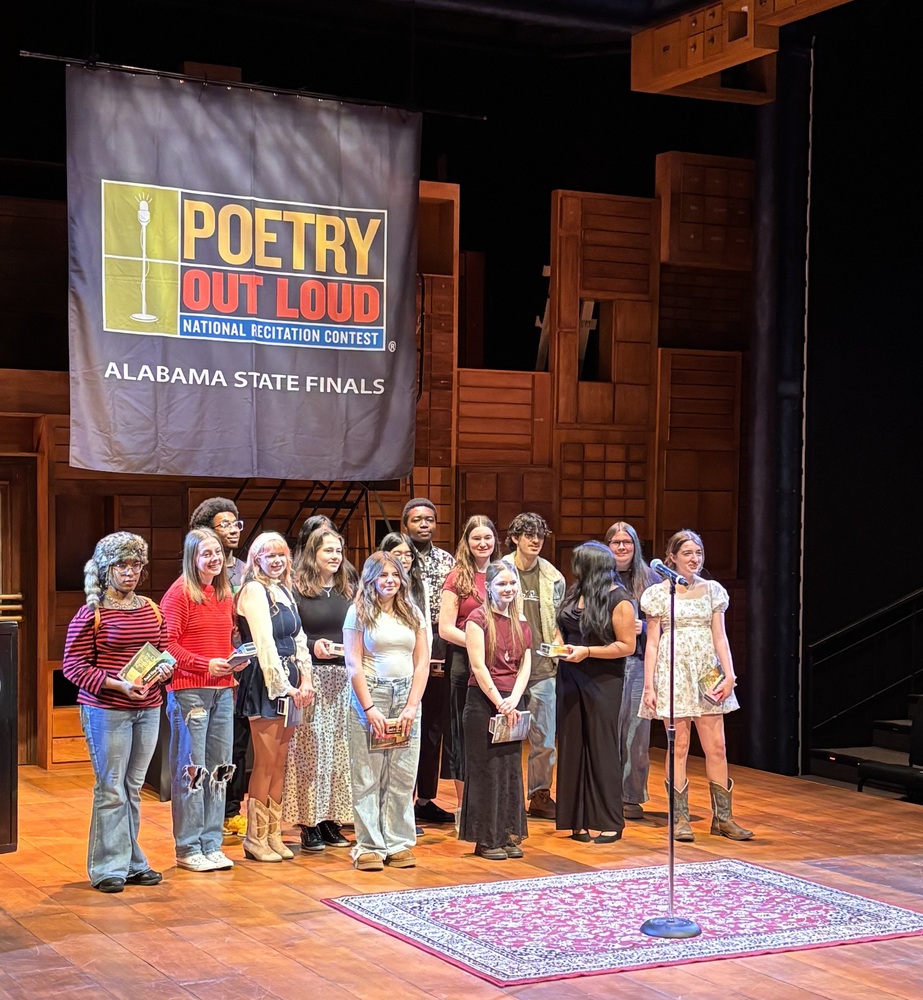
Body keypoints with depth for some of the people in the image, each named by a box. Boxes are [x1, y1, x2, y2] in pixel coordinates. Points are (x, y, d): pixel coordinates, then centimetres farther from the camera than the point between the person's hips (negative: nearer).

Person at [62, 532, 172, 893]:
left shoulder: (151, 609, 10)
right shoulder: (90, 614, -8)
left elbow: (165, 652, 20)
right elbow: (74, 666, -10)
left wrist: (164, 669, -4)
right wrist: (118, 685, -20)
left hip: (148, 709, 6)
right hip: (106, 711, -5)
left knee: (133, 788, 14)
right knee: (111, 789, -1)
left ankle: (133, 863, 23)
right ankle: (108, 869, 9)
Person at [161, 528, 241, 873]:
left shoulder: (225, 594, 14)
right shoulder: (180, 593, -8)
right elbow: (167, 643, -12)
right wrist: (205, 665, -20)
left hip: (222, 690, 7)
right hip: (188, 690, -7)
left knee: (219, 768, 9)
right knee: (191, 769, -3)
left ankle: (211, 845, 18)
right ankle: (188, 849, 6)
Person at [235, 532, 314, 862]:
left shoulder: (285, 590, 17)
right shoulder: (254, 590, -8)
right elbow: (264, 642, -14)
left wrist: (305, 680, 4)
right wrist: (282, 684, -15)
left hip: (289, 682, 8)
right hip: (265, 682, -8)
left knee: (279, 763, 9)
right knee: (266, 763, -5)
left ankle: (274, 834, 14)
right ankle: (255, 838, 3)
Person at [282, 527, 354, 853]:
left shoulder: (347, 592, 16)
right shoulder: (297, 590, -2)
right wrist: (312, 647, -19)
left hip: (343, 678, 5)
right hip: (311, 677, -5)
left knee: (339, 749, 5)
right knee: (311, 749, -5)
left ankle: (331, 819, 12)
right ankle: (309, 823, 1)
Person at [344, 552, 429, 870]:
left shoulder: (413, 614, 12)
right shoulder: (359, 613, 2)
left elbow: (422, 663, 9)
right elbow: (353, 665, -4)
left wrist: (412, 706, -2)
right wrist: (370, 708, -11)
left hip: (406, 696, 3)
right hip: (370, 694, -3)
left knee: (403, 776, 2)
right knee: (367, 775, -3)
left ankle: (399, 843, 8)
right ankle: (370, 847, 2)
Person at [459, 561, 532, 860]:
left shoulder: (521, 622, 11)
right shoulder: (479, 618, -7)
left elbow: (525, 666, 7)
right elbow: (479, 667, -12)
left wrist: (513, 700, -8)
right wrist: (500, 703, -13)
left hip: (512, 702, 6)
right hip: (483, 700, -5)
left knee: (511, 767, 8)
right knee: (486, 768, -1)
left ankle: (509, 835, 16)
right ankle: (485, 839, 5)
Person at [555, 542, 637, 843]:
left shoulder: (618, 601, -10)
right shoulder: (574, 593, 10)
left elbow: (627, 646, -12)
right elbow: (562, 627, 22)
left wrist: (587, 651, -18)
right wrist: (560, 643, 1)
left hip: (602, 682, -6)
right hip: (571, 679, 6)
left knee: (601, 749, -2)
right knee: (573, 746, 6)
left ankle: (609, 822, 5)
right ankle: (580, 819, 13)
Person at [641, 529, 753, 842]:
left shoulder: (712, 590, 9)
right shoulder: (659, 593, 2)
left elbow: (720, 637, 7)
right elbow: (652, 643, 2)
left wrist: (729, 675, -4)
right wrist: (649, 686, -3)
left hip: (707, 672, 2)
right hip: (673, 673, -2)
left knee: (716, 747, 1)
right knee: (678, 747, -1)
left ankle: (722, 817, 9)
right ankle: (680, 819, 5)